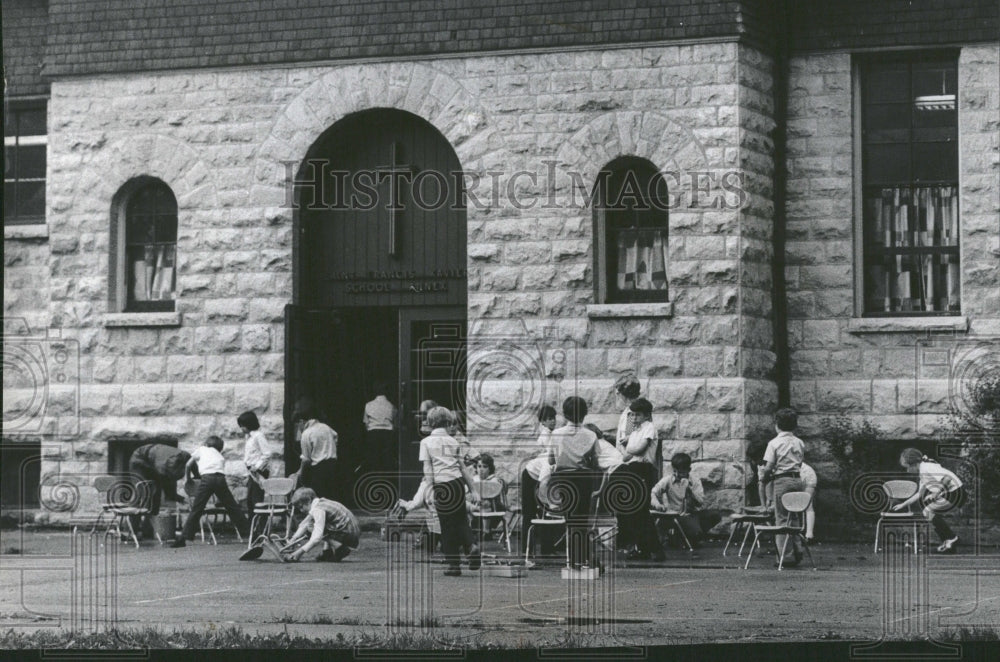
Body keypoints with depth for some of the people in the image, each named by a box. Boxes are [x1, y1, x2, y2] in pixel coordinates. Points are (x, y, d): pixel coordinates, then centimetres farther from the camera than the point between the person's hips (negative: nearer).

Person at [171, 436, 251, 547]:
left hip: (207, 477, -3)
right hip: (221, 478, 3)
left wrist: (188, 479, 38)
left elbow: (188, 465, 25)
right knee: (233, 507, 12)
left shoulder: (201, 450, 24)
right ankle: (247, 531, 13)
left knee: (196, 509, -1)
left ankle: (183, 538, -5)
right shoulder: (220, 457, 33)